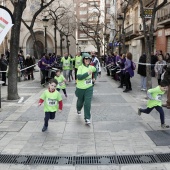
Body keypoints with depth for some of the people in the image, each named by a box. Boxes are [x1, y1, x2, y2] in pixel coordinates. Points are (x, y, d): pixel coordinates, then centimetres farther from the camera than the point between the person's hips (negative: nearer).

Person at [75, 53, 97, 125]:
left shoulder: (91, 67, 0)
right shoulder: (80, 67, -13)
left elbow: (96, 71, 24)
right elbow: (79, 77, -26)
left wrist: (94, 78, 16)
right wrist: (87, 73, -30)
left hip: (89, 88, 2)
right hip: (80, 88, -1)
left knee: (87, 103, -8)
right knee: (80, 101, 20)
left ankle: (87, 118, -1)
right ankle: (78, 109, 53)